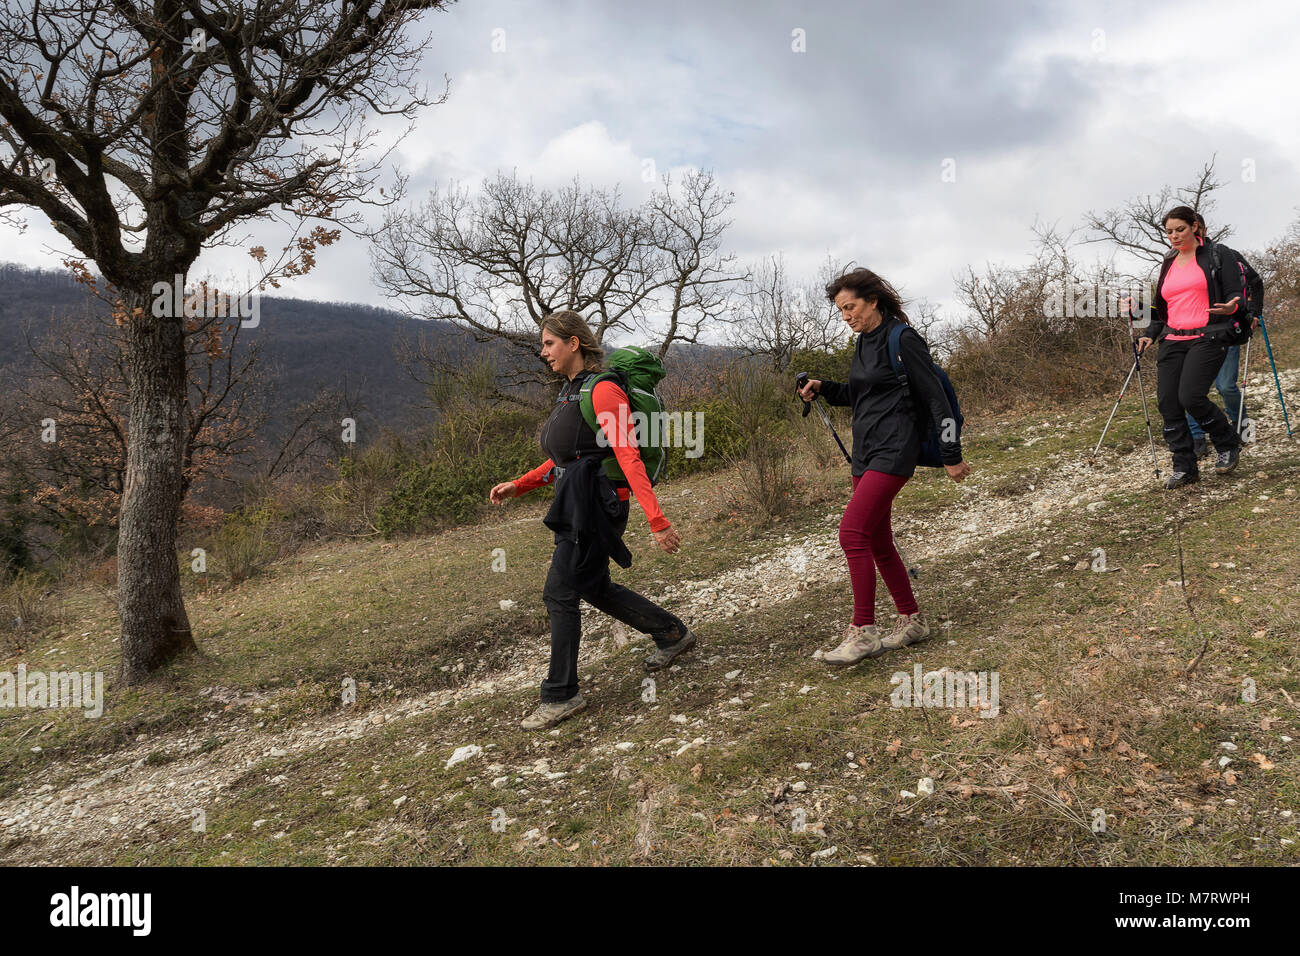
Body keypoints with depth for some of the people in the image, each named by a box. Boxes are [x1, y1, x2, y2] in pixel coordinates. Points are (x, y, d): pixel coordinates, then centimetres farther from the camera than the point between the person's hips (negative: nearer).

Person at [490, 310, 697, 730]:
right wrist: (518, 485, 14)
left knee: (560, 594, -4)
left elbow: (629, 457, -22)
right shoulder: (569, 392, 14)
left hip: (596, 505, -10)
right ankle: (673, 634, 35)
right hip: (575, 505, 10)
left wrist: (657, 521, -26)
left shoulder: (603, 391, -16)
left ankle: (561, 695, 9)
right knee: (594, 588, 19)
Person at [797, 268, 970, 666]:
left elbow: (935, 399, -10)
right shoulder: (864, 342, 14)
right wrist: (823, 388, 10)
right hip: (865, 452, 9)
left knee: (853, 533, -18)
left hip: (893, 452, -9)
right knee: (877, 542, 11)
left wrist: (951, 455, -9)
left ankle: (863, 632, -12)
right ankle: (912, 621, 23)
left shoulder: (903, 340, -11)